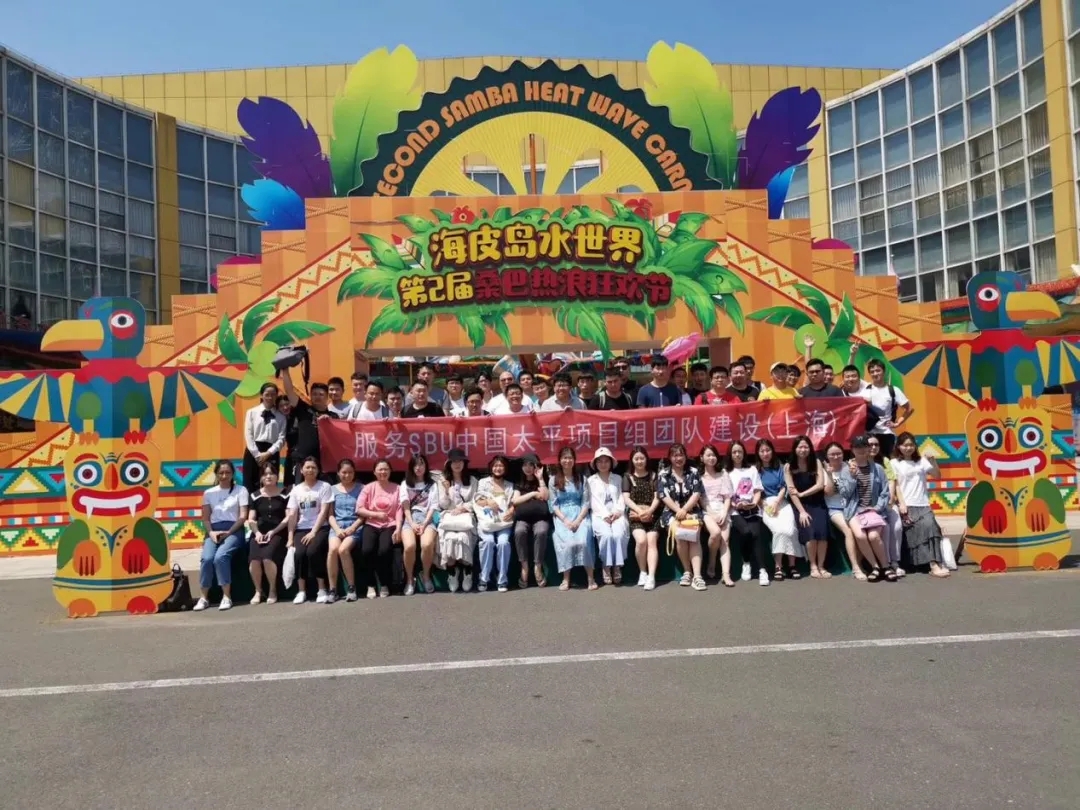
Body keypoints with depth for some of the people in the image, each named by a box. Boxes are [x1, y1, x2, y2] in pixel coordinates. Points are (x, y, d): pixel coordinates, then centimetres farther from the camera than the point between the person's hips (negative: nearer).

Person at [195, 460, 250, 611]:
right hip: (214, 531, 3)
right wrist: (211, 532, -8)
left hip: (234, 530, -3)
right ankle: (204, 598, -15)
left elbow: (243, 516, 0)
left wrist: (228, 532, -12)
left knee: (220, 557, -30)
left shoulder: (241, 490, 6)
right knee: (206, 558, -25)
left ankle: (227, 597, -22)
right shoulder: (209, 493, 16)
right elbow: (206, 518, 12)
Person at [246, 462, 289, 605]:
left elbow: (288, 517, 0)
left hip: (277, 533, -3)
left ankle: (272, 590, -8)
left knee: (267, 557, -31)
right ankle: (258, 591, -3)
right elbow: (251, 520, 12)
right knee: (253, 559, -27)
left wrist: (273, 531, -10)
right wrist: (257, 532, -7)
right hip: (259, 533, 3)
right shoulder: (255, 496, 15)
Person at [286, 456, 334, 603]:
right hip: (301, 529, 3)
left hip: (320, 528, -3)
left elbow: (324, 512, -6)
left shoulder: (325, 487, 1)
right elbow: (292, 515, 5)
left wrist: (313, 532, -15)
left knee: (312, 551, -29)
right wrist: (290, 537, -5)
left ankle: (322, 590, -18)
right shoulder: (296, 490, 11)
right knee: (299, 553, -25)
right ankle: (301, 591, -13)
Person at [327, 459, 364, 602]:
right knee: (333, 549, -29)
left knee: (343, 549, -30)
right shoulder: (333, 489, 13)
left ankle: (351, 587, -16)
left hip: (354, 527, -2)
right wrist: (337, 529, -8)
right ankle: (332, 589, -20)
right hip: (337, 526, 2)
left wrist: (352, 528, -11)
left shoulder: (360, 489, 8)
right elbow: (330, 514, 9)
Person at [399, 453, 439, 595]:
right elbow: (405, 506, 5)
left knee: (427, 544, -33)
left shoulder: (432, 484, 15)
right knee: (409, 546, -32)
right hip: (410, 519, 0)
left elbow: (433, 507, 5)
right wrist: (413, 524, -11)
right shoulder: (406, 484, 18)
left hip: (427, 519, 0)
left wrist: (424, 524, -11)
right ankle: (410, 579, -9)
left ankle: (426, 575, -6)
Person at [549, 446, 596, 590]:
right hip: (562, 517, 0)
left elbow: (586, 502, 5)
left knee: (583, 540, -31)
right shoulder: (554, 480, 10)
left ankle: (590, 577, -24)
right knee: (566, 541, -32)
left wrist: (578, 520, -12)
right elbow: (553, 504, 2)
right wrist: (565, 520, -13)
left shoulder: (581, 479, 12)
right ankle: (566, 578, -25)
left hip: (580, 515, 1)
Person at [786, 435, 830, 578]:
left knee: (822, 530, -23)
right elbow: (791, 491, -6)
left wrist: (802, 494, -12)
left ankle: (821, 566, -8)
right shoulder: (788, 466, -1)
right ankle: (813, 566, -9)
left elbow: (820, 485, -5)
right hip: (799, 505, -1)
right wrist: (801, 511, -14)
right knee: (810, 530, -25)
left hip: (817, 503, 1)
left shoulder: (816, 462, 4)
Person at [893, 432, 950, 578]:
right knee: (922, 528, -20)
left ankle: (936, 564, -23)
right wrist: (902, 504, -11)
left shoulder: (921, 461, 13)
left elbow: (937, 475, 9)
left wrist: (933, 460, -6)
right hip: (908, 506, -3)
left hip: (923, 504, 3)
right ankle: (934, 565, -22)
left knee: (929, 526, -21)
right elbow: (896, 485, -1)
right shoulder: (895, 463, 5)